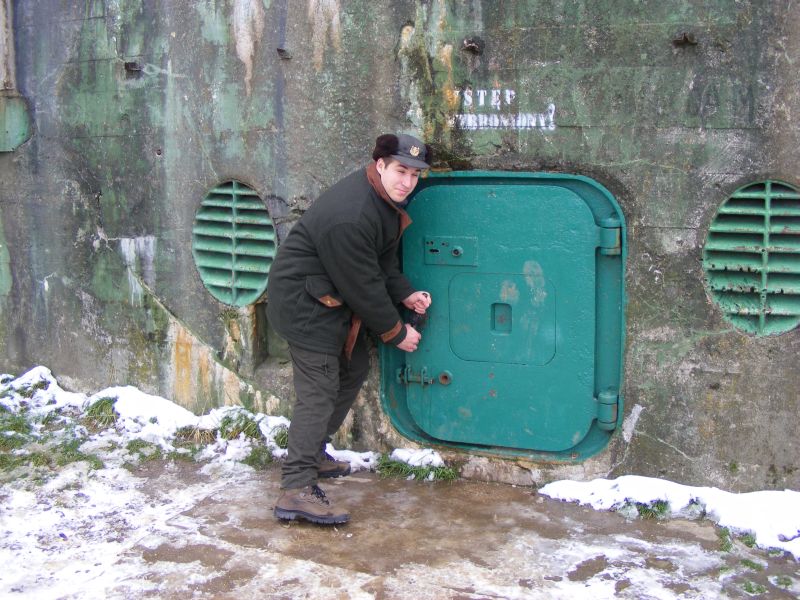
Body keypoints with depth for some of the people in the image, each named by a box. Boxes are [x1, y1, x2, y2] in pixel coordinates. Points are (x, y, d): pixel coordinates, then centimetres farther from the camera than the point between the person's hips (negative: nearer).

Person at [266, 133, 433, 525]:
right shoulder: (348, 217, -30)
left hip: (334, 298, 11)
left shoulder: (385, 199, 2)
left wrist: (405, 295, -2)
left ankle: (313, 454, 31)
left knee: (354, 368, 19)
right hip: (303, 302, -11)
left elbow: (383, 262, 13)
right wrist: (395, 333, -12)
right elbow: (363, 286, -23)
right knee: (319, 391, -14)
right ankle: (296, 490, -13)